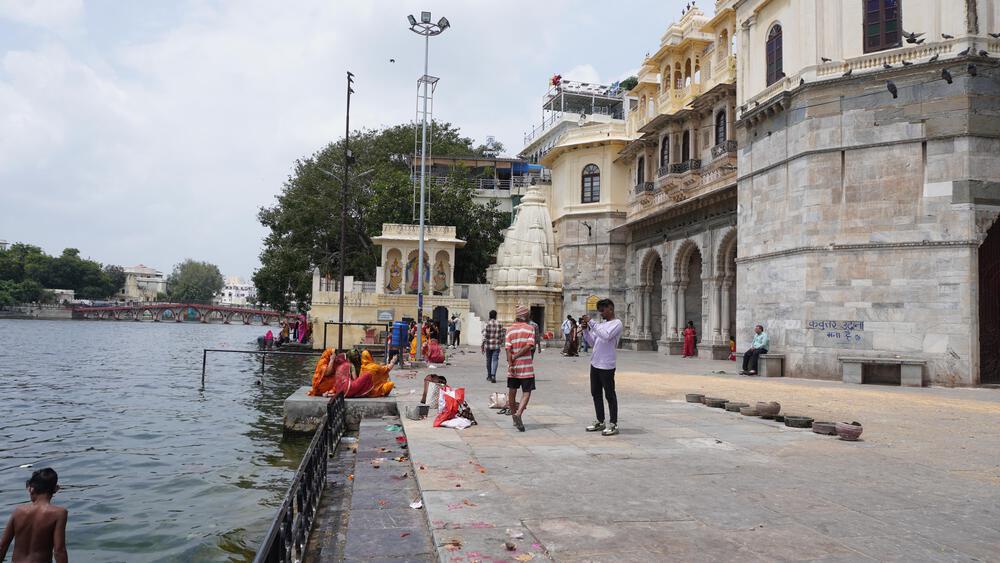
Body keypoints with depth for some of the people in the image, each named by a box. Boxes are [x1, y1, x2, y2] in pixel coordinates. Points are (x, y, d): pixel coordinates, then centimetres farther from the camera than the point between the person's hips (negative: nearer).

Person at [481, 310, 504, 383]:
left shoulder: (486, 324, -4)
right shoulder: (500, 324, 1)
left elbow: (484, 335, -9)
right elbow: (502, 336, 4)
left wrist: (482, 345, -3)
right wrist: (501, 344, 18)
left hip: (488, 345, 0)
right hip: (497, 346, 0)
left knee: (488, 360, 13)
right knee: (495, 360, 0)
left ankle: (489, 376, 25)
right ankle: (493, 375, -17)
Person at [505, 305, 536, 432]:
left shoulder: (510, 330, 3)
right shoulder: (530, 328, -2)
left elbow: (508, 348, -7)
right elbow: (529, 346, -14)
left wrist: (510, 361, -9)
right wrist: (516, 356, -9)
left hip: (513, 366, 3)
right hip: (526, 366, -3)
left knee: (512, 391, 16)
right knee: (526, 392, 0)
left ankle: (514, 415, 27)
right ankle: (518, 414, -22)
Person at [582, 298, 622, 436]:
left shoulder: (617, 323, -8)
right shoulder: (601, 324, 15)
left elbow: (606, 336, -25)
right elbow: (592, 342, 15)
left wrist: (591, 322, -23)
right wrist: (586, 330, -1)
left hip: (607, 366, -8)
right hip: (595, 363, 8)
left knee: (609, 395, -2)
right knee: (596, 393, 13)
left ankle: (613, 424, 4)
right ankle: (600, 422, 22)